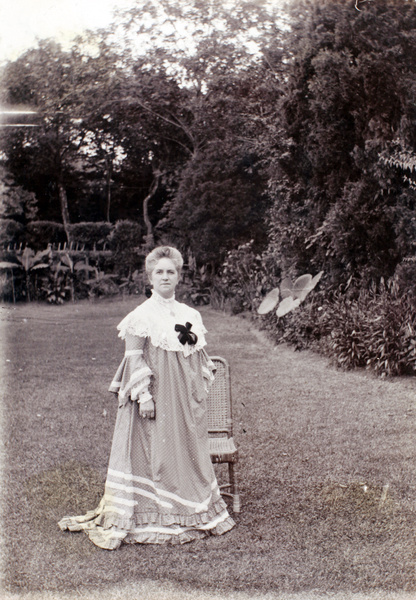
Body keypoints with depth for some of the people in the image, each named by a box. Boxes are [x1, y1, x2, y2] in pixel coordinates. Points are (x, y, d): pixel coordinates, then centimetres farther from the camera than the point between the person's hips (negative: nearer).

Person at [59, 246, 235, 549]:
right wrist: (144, 396, -17)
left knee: (190, 449, 12)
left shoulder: (191, 315, 10)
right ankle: (150, 515, 11)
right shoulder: (141, 316, -8)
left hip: (186, 399, 6)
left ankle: (192, 512, 27)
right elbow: (134, 359, -12)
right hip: (156, 398, -6)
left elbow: (202, 357, 19)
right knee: (154, 452, -1)